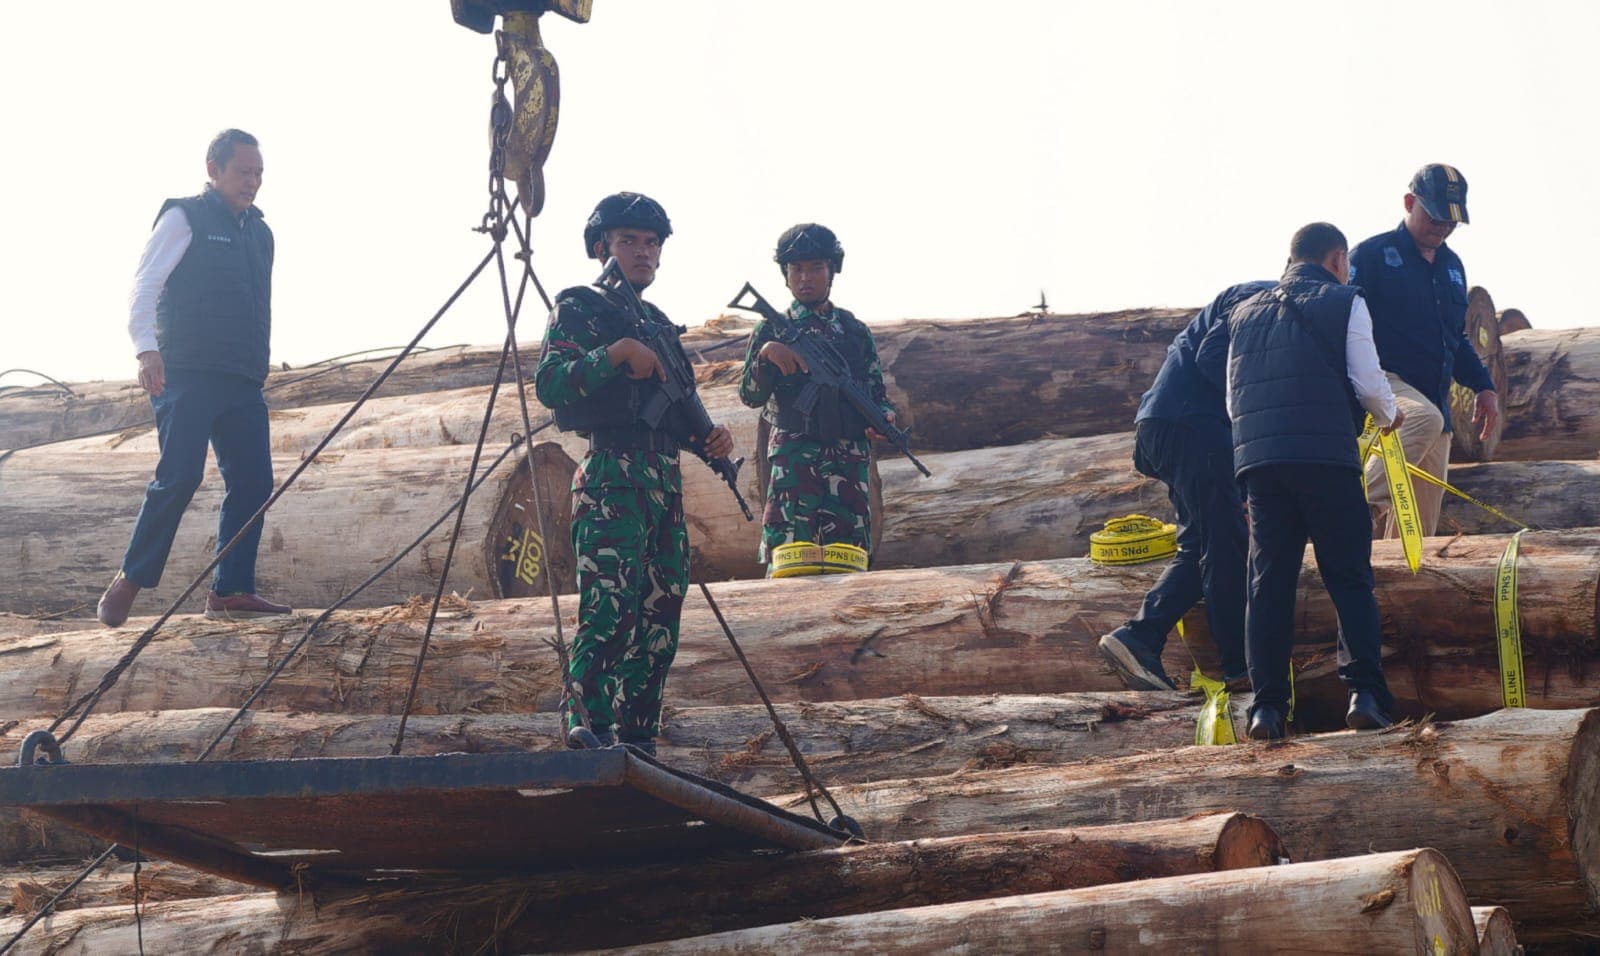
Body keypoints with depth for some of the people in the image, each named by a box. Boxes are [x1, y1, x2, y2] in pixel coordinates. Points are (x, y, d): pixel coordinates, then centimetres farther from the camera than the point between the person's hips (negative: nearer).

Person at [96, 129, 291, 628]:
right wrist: (146, 348, -22)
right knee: (179, 477, -14)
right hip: (187, 375, -7)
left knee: (253, 481, -3)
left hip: (243, 381, 7)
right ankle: (129, 581, -2)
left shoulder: (258, 231, 20)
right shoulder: (185, 218, 0)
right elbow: (144, 287, -8)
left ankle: (231, 591, 0)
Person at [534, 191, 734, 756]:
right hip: (610, 481, -7)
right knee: (609, 609, -20)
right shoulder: (578, 309, 3)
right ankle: (589, 730, -23)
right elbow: (549, 383, -12)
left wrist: (709, 439, 8)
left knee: (658, 622, 3)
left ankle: (638, 744, 6)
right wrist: (618, 353, -20)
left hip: (666, 486, 8)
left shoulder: (658, 324, 24)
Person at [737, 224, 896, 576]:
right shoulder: (771, 331, 10)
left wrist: (884, 416, -4)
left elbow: (878, 395, 18)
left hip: (849, 462, 2)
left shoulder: (856, 332, 16)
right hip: (792, 458, -2)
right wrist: (766, 354, -16)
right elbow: (750, 395, 1)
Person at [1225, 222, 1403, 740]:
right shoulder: (1344, 303, 6)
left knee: (1268, 583, 5)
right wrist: (1389, 415, 20)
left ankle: (1268, 704, -2)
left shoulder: (1245, 313, 21)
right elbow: (1369, 382, 0)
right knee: (1350, 579, 1)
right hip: (1327, 458, -4)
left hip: (1256, 459, 4)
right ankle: (1364, 693, -9)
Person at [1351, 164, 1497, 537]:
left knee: (1421, 525, 1)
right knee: (1424, 419, -40)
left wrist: (1483, 386, 18)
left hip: (1434, 398, 7)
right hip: (1384, 383, -7)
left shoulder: (1451, 265, 20)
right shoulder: (1373, 254, -1)